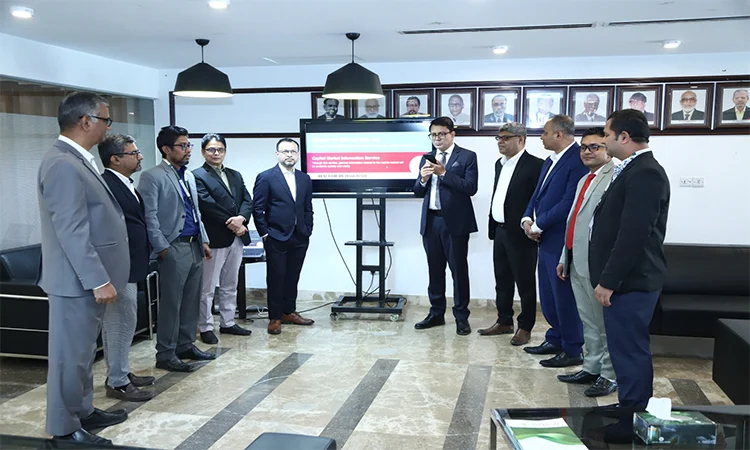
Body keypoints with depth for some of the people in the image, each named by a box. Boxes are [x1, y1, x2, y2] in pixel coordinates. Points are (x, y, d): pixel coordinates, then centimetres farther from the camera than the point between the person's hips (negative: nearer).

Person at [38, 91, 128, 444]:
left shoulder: (76, 160, 12)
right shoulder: (64, 165, -21)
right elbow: (72, 232, -25)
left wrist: (100, 277, 22)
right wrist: (99, 280, -23)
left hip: (87, 277, 10)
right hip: (78, 280, -10)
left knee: (82, 351, 19)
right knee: (71, 354, 2)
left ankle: (83, 411, 32)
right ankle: (65, 427, 15)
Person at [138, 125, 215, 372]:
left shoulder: (188, 175, 17)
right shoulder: (152, 176, -7)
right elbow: (150, 216, -13)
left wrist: (204, 240, 16)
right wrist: (161, 247, -16)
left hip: (194, 246, 8)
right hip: (174, 249, -8)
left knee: (191, 301, 13)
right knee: (171, 303, -1)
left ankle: (185, 345, 25)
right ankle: (165, 355, 8)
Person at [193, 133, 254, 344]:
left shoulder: (235, 175, 16)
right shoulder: (197, 176, -6)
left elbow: (247, 200, 7)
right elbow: (208, 205, -16)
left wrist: (241, 219, -13)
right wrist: (231, 223, -15)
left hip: (236, 238, 7)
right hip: (214, 239, -7)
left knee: (230, 285, 16)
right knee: (207, 288, 1)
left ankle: (228, 323, 26)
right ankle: (206, 328, 11)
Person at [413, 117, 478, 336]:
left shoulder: (467, 156, -1)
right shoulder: (427, 158, 14)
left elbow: (471, 187, -14)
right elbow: (418, 192, 11)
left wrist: (445, 173, -20)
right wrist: (423, 179, -10)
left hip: (455, 221, -5)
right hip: (431, 221, 5)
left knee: (459, 270, 1)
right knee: (435, 270, 12)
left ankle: (461, 317, 10)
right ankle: (436, 313, 23)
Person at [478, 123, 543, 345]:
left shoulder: (534, 165, -11)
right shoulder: (500, 164, 14)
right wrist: (492, 229, 15)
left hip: (520, 234, -8)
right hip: (500, 231, 8)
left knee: (525, 281, 3)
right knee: (502, 280, 16)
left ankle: (525, 327, 14)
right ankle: (504, 321, 28)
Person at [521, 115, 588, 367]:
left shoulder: (578, 160, -16)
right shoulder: (551, 161, 14)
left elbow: (568, 202, -22)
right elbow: (538, 194, 17)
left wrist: (538, 225, -15)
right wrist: (527, 219, -1)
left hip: (561, 240, -9)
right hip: (545, 239, 9)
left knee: (564, 295, 0)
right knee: (547, 295, 17)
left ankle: (572, 350, 13)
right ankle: (555, 340, 31)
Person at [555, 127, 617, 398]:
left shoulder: (615, 178, -12)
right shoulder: (585, 180, 19)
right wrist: (565, 258, 20)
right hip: (577, 262, 9)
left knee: (605, 322, 2)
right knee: (588, 321, 17)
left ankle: (610, 375, 13)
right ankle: (592, 368, 27)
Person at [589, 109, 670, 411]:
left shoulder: (645, 173, -17)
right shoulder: (634, 170, 15)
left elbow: (634, 234, -23)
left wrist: (608, 280, -20)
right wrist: (606, 278, 18)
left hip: (630, 282, -10)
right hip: (623, 280, 10)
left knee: (630, 351, -3)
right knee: (626, 349, 16)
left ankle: (633, 416, 8)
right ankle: (631, 409, 28)